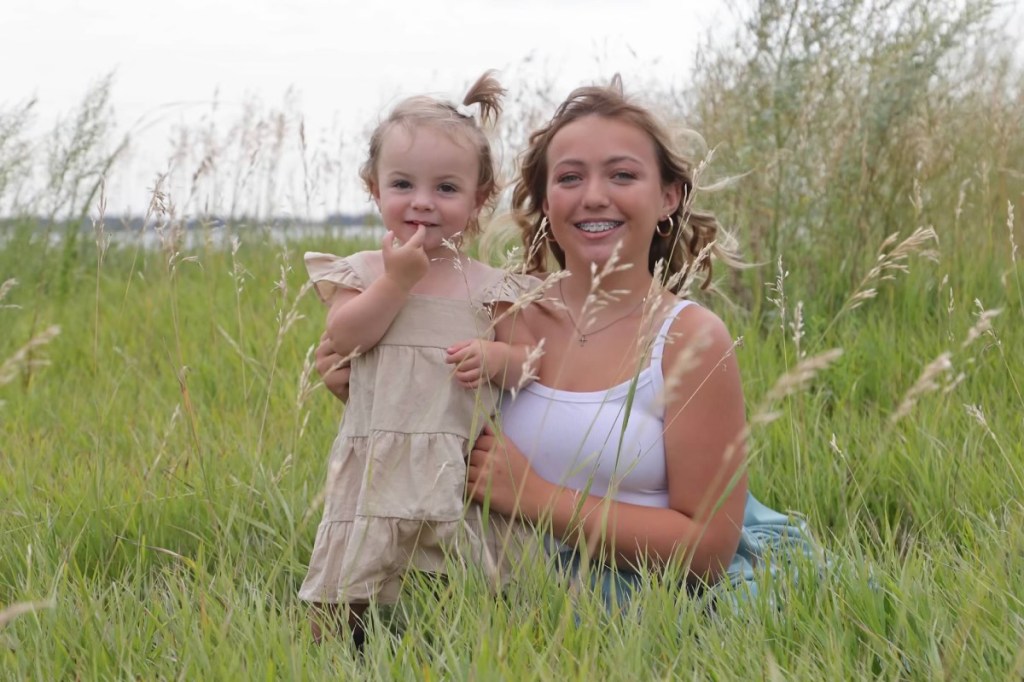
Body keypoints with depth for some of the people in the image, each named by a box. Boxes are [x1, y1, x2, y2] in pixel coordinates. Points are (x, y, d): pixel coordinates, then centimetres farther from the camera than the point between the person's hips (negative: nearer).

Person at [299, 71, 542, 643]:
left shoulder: (489, 286, 4)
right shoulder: (363, 270, 5)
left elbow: (531, 358, 6)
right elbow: (342, 339, -11)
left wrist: (498, 357, -14)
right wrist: (396, 280, -13)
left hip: (460, 468, 0)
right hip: (377, 464, 0)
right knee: (341, 597, 4)